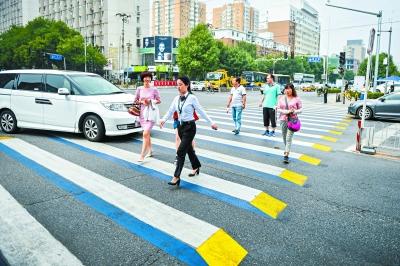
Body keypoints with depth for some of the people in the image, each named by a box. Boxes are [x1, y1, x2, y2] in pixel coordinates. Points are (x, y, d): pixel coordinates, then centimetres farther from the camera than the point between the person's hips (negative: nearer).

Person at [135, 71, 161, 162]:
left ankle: (142, 155, -10)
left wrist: (150, 101, -13)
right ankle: (150, 151, 35)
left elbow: (159, 101, 3)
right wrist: (142, 101, -8)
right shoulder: (139, 89, 4)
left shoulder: (154, 89, -3)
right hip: (142, 113, 4)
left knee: (145, 134, -13)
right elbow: (135, 100, 11)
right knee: (147, 134, 16)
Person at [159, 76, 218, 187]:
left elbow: (201, 111, -8)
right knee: (188, 149, 20)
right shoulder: (177, 98, 5)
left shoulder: (192, 98, -12)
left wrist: (211, 122, -9)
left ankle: (176, 177, -6)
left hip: (189, 127, -7)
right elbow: (170, 111, 2)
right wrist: (163, 119, -15)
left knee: (181, 151, -11)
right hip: (181, 126, 7)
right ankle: (196, 167, 42)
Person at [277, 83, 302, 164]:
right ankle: (287, 150, 39)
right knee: (284, 137, 15)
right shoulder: (282, 98, 4)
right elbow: (278, 109, 2)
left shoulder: (296, 99, -1)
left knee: (289, 138, -11)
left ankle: (286, 156, -13)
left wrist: (295, 111, -17)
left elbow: (300, 108, 4)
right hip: (283, 119, 3)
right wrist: (286, 111, -15)